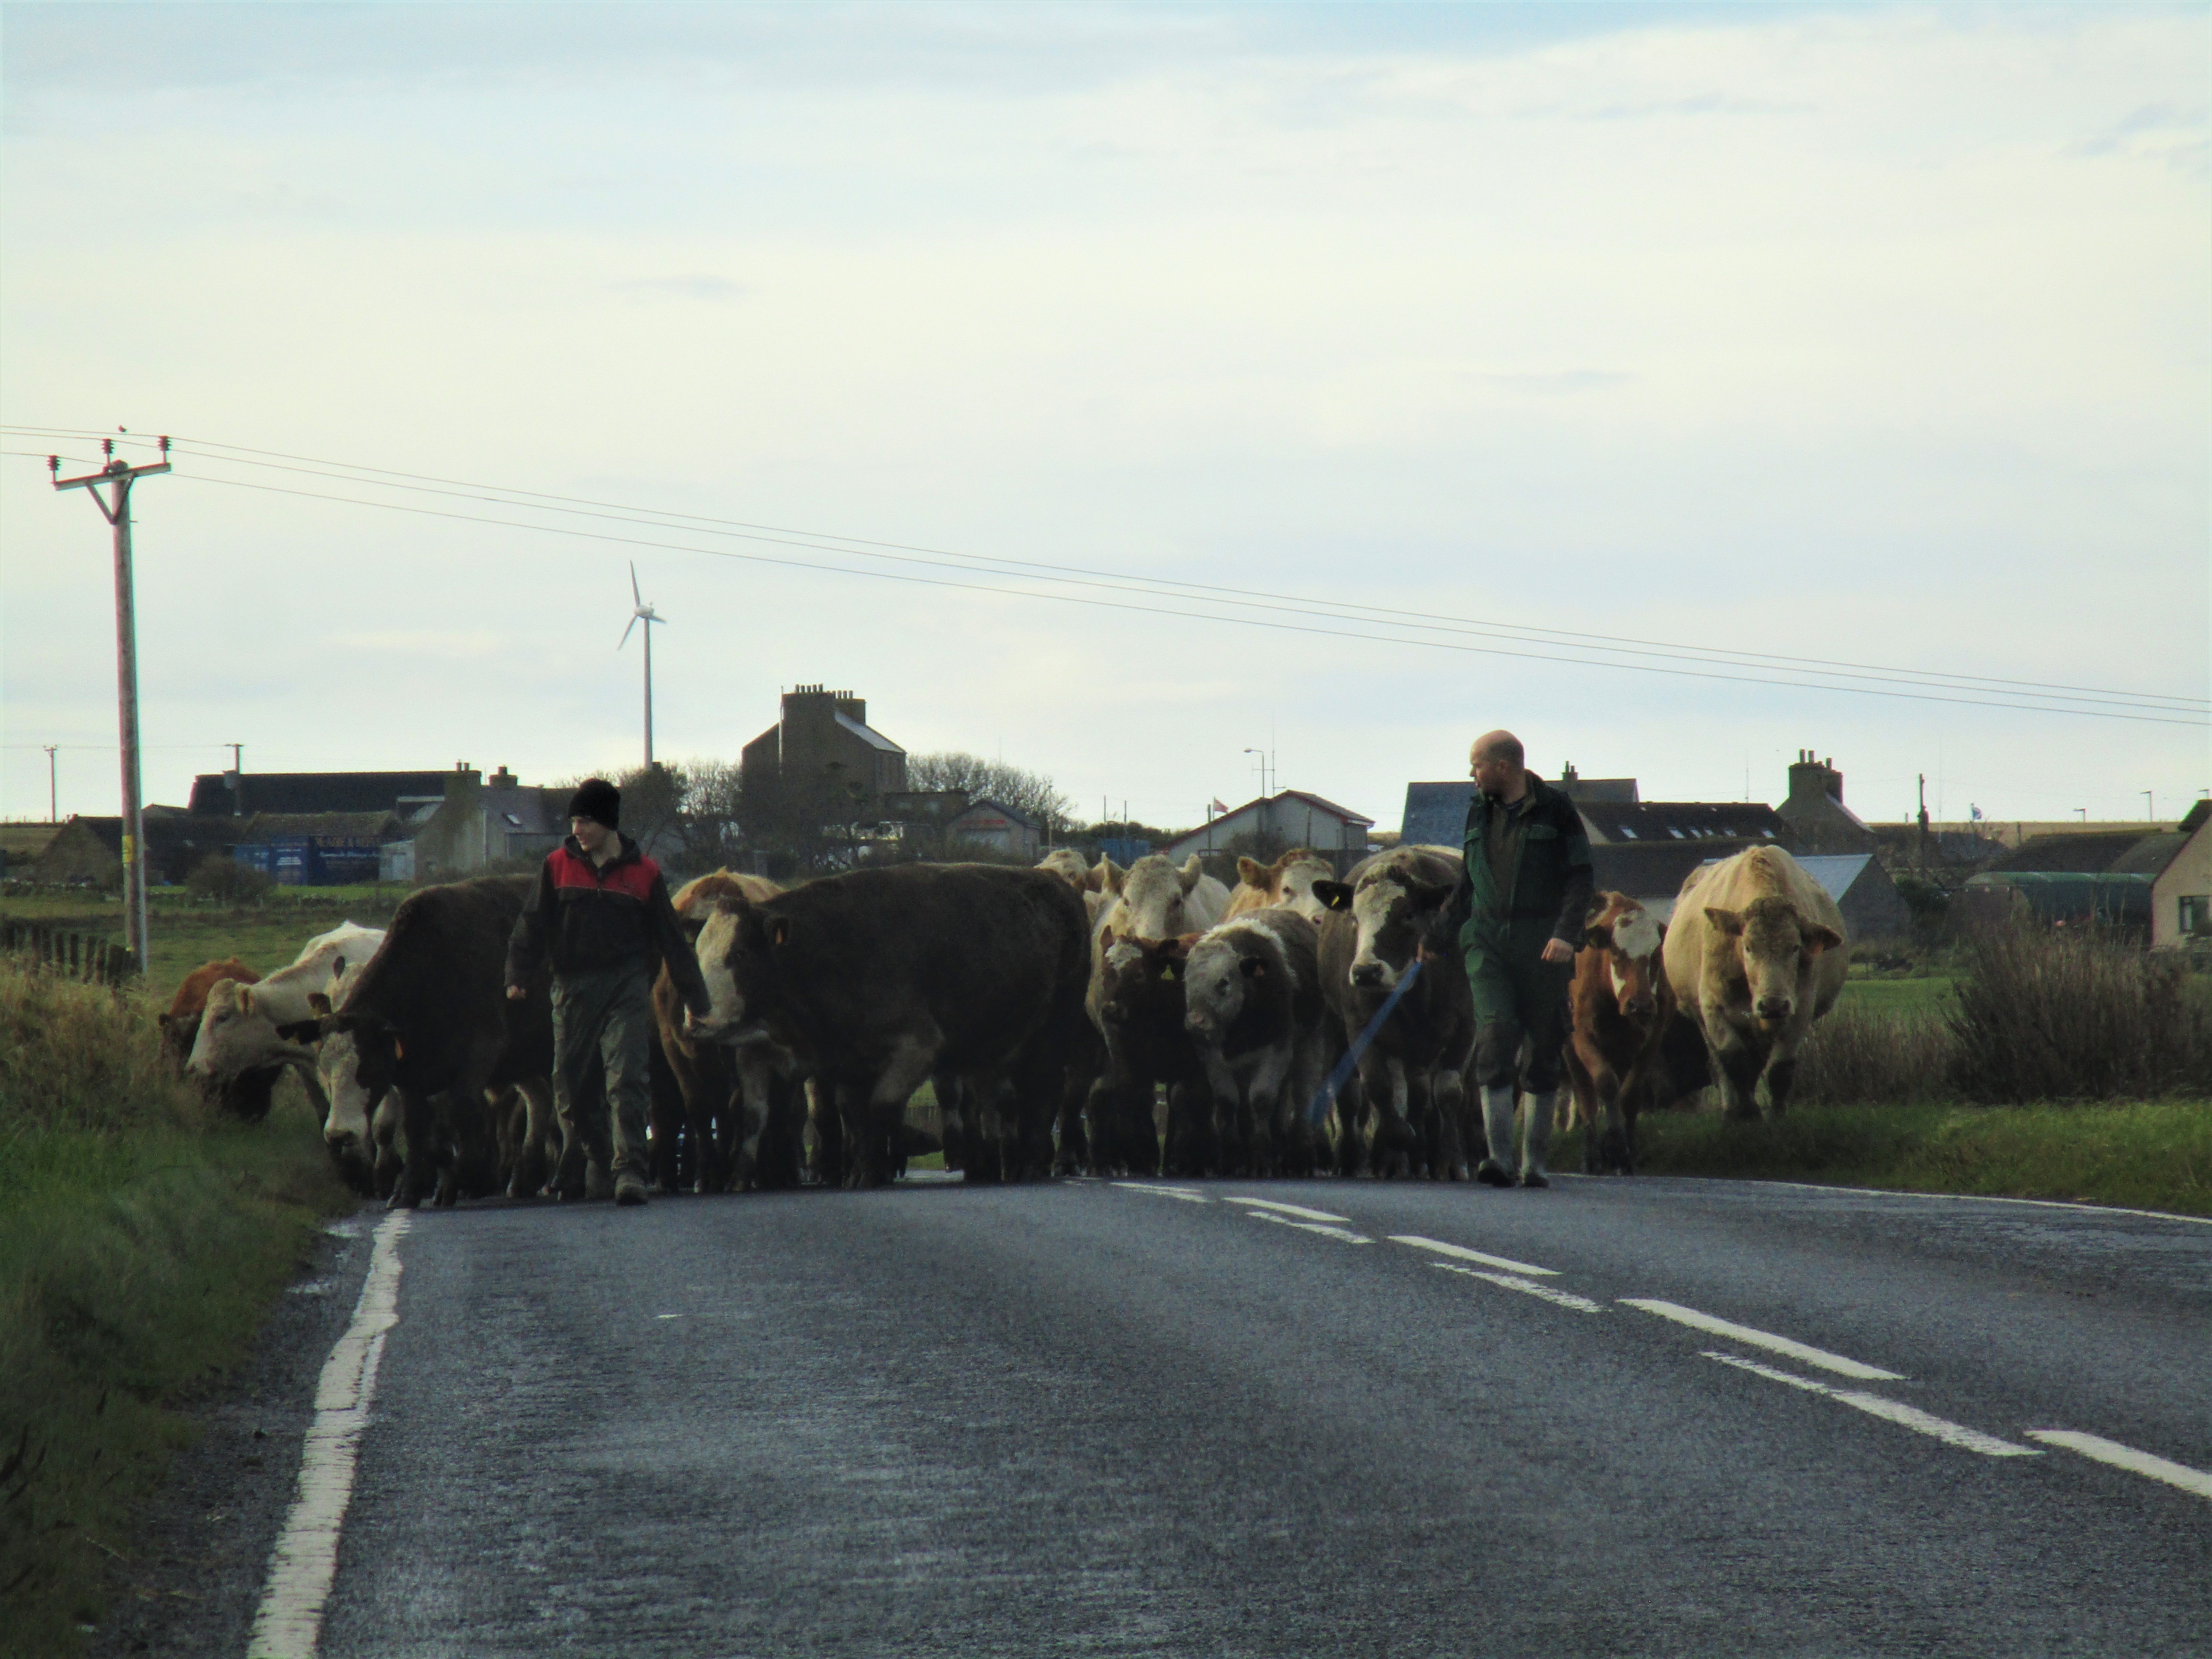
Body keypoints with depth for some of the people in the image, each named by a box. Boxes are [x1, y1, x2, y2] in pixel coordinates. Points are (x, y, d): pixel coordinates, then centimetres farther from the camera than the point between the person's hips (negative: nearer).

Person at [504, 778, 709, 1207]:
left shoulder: (644, 873, 3)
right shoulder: (558, 866, 6)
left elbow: (671, 938, 9)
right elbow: (533, 925, 5)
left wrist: (696, 999, 13)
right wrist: (518, 976, -9)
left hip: (628, 988, -2)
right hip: (573, 989, 2)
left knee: (628, 1079, -13)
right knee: (570, 1084, 5)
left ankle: (630, 1171, -16)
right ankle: (597, 1160, 25)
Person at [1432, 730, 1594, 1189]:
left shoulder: (1556, 811, -1)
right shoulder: (1480, 812, 13)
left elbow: (1581, 878, -4)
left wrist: (1566, 932, -18)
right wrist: (1442, 940, 27)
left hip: (1542, 943, -3)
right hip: (1487, 940, 3)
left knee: (1542, 1048, 1)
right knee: (1495, 1035, -15)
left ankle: (1535, 1162, 10)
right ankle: (1499, 1156, -21)